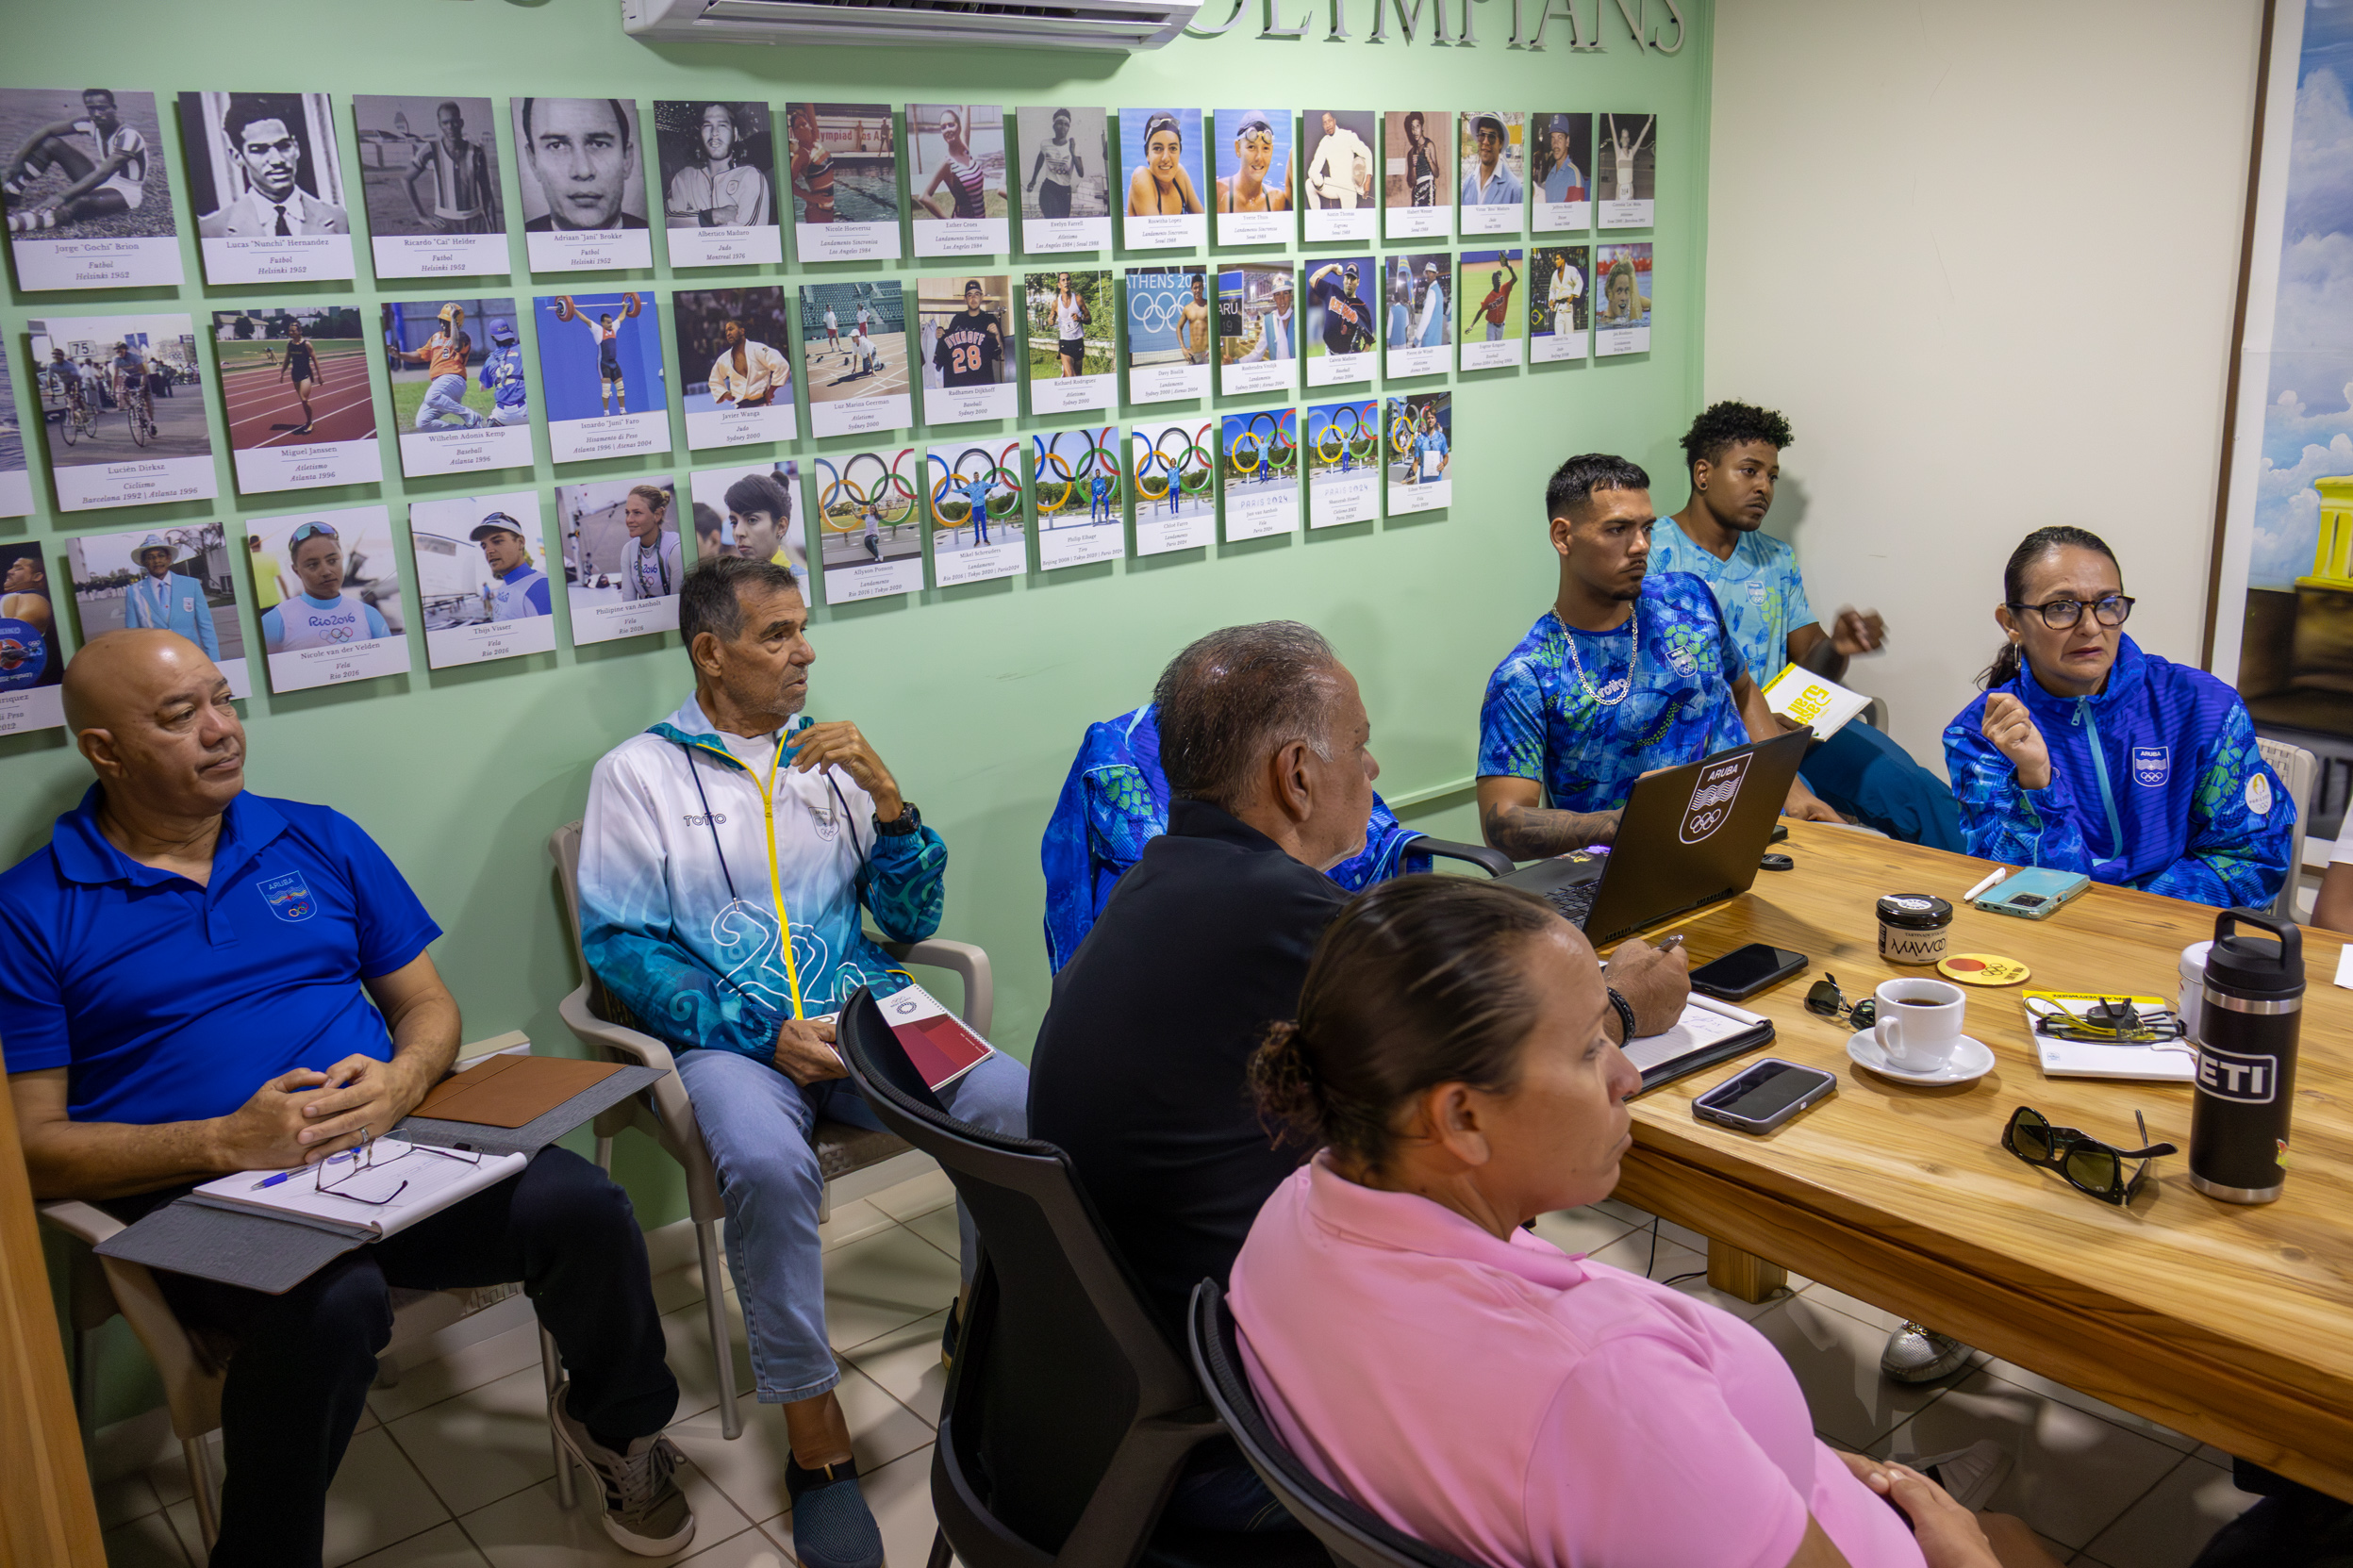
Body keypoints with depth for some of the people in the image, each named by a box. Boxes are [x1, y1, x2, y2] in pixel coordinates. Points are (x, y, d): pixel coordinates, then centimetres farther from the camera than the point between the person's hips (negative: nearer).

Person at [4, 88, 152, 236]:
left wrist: (62, 196, -38)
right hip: (102, 185, 8)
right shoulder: (91, 124, -1)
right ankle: (8, 193, -7)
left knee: (82, 201, -40)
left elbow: (102, 173, -32)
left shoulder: (129, 137, -23)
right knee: (50, 144, -1)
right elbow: (47, 130, 0)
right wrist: (19, 156, -11)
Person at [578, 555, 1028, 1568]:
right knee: (768, 1162, -36)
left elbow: (910, 921, 12)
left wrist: (888, 798, -4)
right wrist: (763, 1033, -15)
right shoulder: (639, 772, 4)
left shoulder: (832, 756, 14)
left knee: (1022, 1104, -23)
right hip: (731, 1038, -3)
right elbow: (617, 944, -4)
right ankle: (815, 1437, -18)